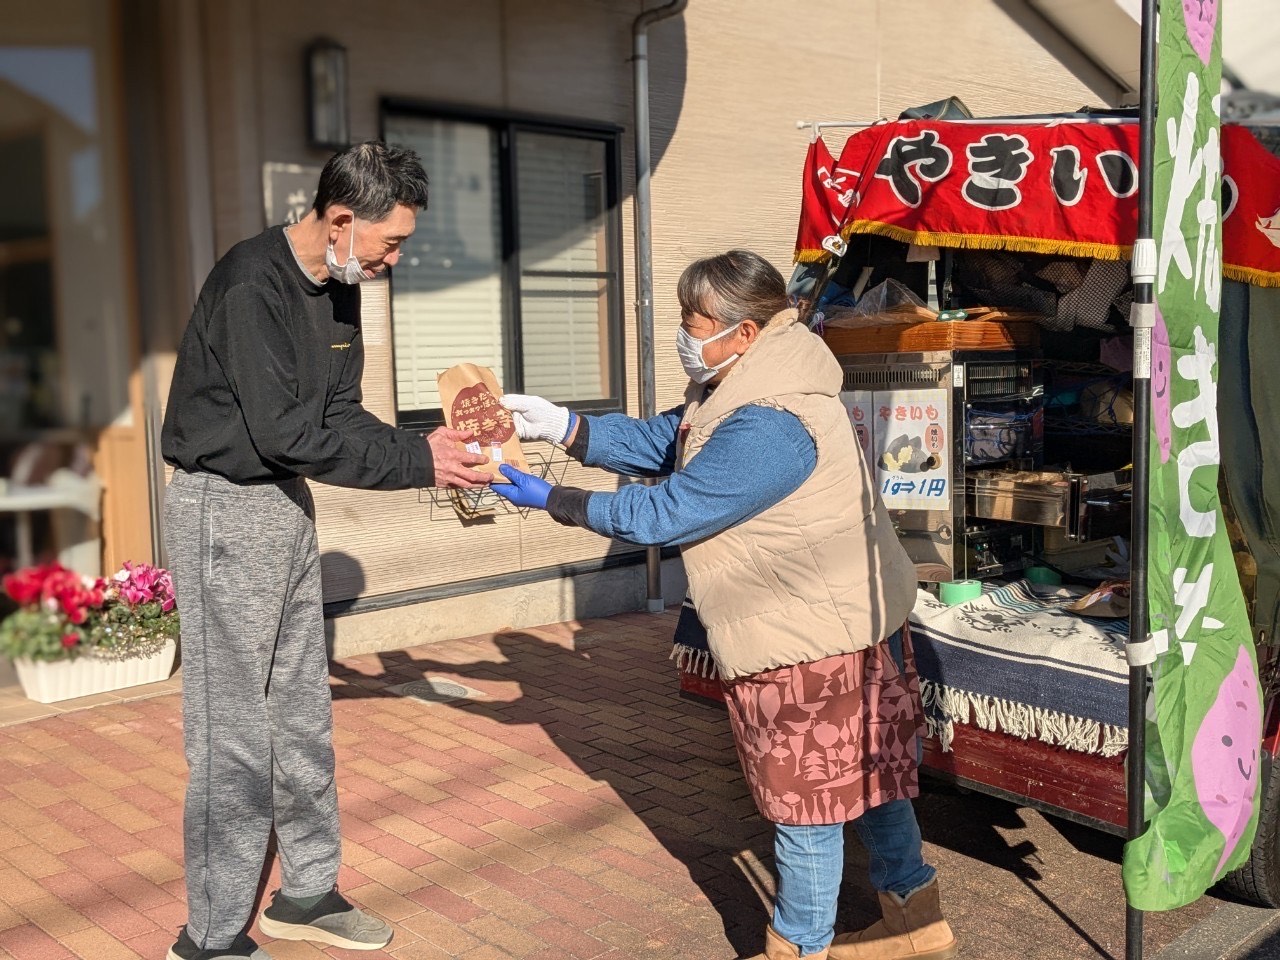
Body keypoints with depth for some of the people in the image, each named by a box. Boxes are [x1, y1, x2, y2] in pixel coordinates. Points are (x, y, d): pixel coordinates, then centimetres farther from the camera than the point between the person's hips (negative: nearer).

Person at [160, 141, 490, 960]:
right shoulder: (252, 286, -21)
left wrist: (426, 448, -9)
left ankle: (307, 893, 29)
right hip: (227, 506, -9)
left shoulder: (338, 288, 7)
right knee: (234, 731, -2)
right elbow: (288, 432, -25)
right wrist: (417, 462, -20)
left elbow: (341, 414, 7)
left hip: (288, 505, 9)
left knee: (303, 713, 14)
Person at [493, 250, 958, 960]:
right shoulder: (741, 390, 4)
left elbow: (663, 514, -25)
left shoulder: (767, 428, -29)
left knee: (805, 800, 6)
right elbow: (657, 443, 7)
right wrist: (562, 426, -3)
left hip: (812, 641, -10)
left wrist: (551, 500, -15)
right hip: (849, 623, 10)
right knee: (863, 779, 21)